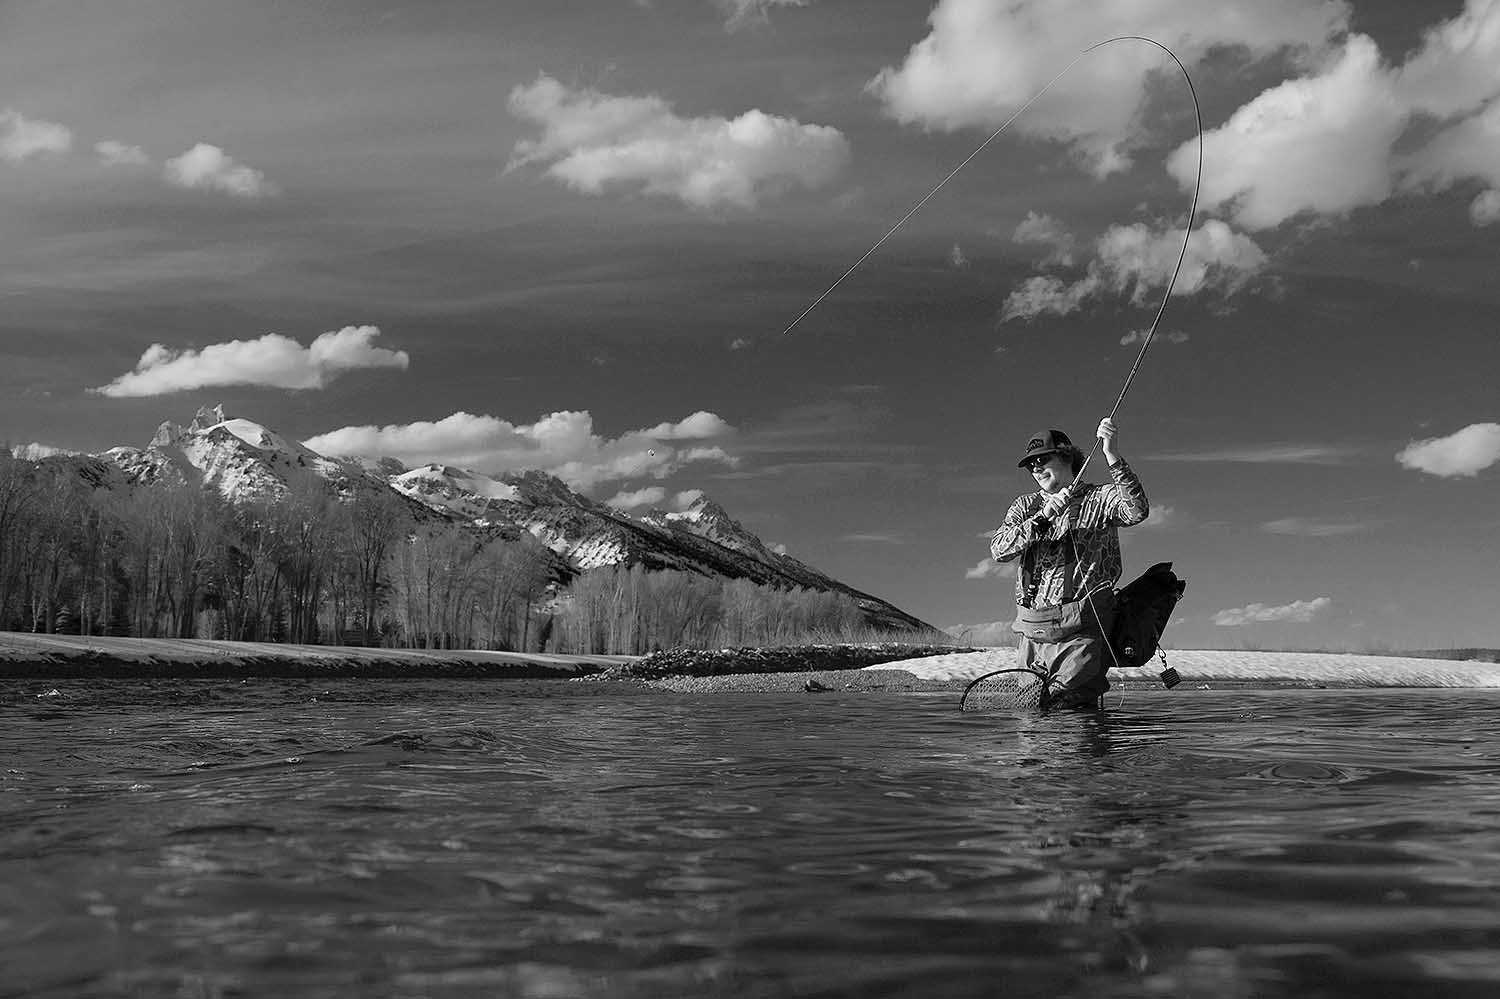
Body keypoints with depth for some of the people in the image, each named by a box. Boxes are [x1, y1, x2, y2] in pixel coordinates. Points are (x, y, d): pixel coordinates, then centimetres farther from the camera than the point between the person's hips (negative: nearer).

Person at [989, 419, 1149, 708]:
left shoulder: (1101, 499, 4)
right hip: (1033, 634, 4)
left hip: (1081, 632, -4)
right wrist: (1043, 518, -16)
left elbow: (1137, 511, -19)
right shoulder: (1026, 506, 14)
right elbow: (999, 549, -2)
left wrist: (1112, 456, -27)